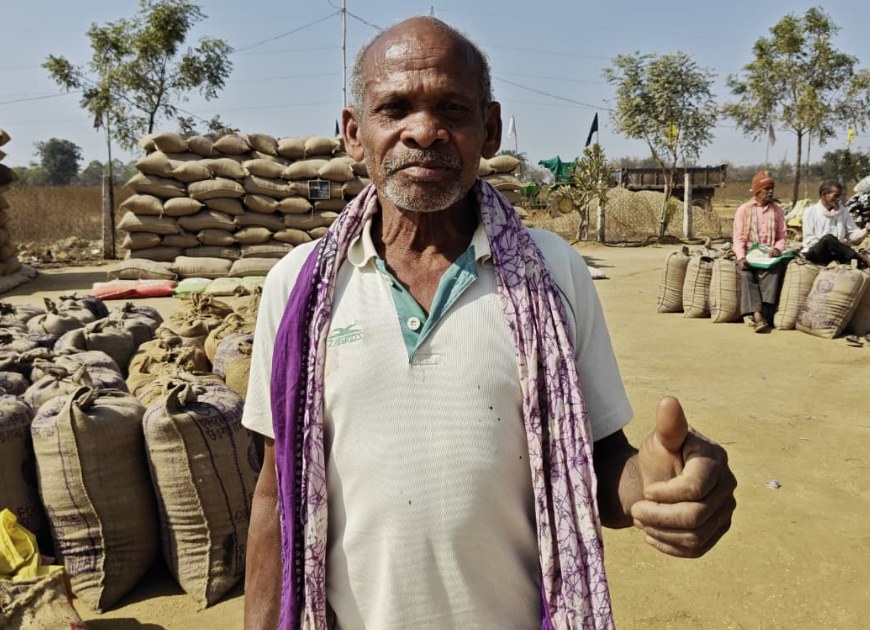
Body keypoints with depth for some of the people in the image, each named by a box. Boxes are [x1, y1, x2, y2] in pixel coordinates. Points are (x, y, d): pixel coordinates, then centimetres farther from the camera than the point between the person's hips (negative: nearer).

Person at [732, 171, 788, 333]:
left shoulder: (778, 211, 12)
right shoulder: (743, 210, 5)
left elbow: (781, 237, 9)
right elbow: (738, 237, -2)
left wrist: (778, 249, -16)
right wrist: (741, 257, -20)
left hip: (770, 256, 1)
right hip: (748, 254, -1)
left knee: (776, 269, -33)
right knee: (746, 273, -34)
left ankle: (757, 315, -42)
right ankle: (758, 315, -44)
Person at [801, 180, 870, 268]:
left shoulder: (843, 210, 12)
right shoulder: (810, 211, -2)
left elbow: (853, 234, 8)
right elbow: (809, 240, -9)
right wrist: (836, 243, -18)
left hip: (836, 254, 5)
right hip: (815, 253, -5)